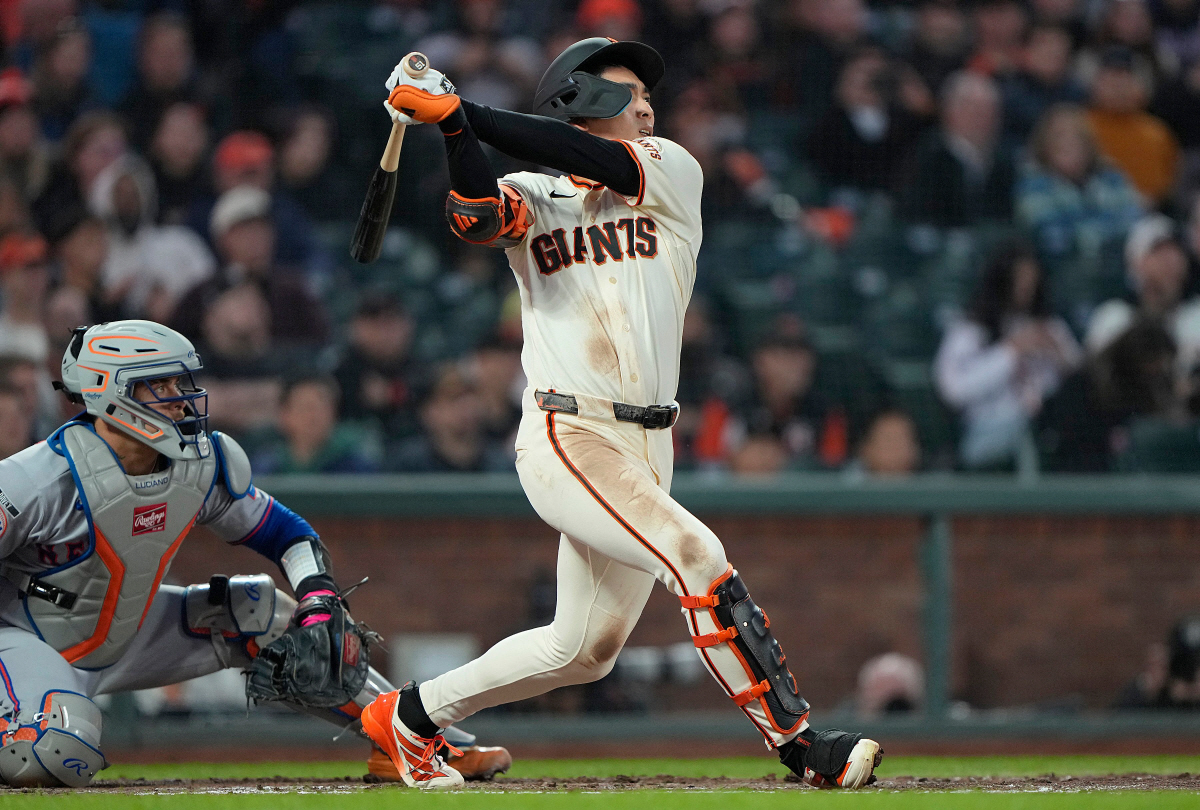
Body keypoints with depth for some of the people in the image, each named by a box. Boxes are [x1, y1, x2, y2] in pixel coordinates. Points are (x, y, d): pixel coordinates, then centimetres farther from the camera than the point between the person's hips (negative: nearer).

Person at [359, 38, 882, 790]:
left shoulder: (671, 174, 10)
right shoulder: (534, 198, 7)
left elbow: (589, 160, -8)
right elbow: (478, 216, -16)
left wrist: (460, 109, -11)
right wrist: (454, 129, -29)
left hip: (648, 447, 5)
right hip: (566, 439, -5)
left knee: (585, 650, 12)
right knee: (695, 554, -24)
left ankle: (412, 716, 29)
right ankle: (800, 743, -23)